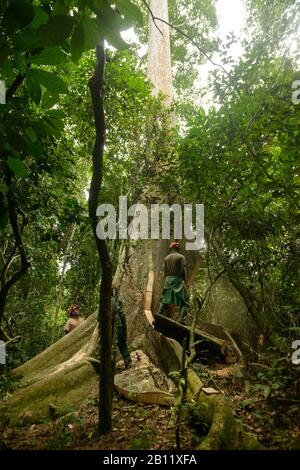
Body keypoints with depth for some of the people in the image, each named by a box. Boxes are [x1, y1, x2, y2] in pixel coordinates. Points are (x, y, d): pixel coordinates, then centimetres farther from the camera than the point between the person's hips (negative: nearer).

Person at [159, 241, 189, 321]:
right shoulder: (181, 257, -3)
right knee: (184, 301, -1)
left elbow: (165, 272, 10)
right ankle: (181, 320, -15)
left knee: (165, 300, 15)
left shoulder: (166, 258, 11)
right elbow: (183, 271, -10)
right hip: (178, 280, -5)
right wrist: (184, 281, 1)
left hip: (168, 280, 5)